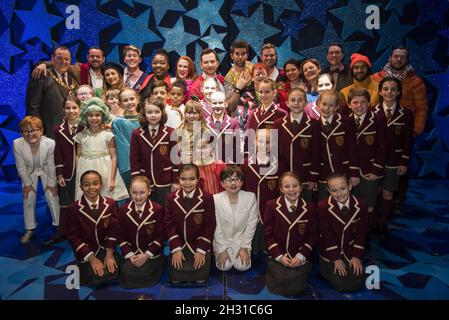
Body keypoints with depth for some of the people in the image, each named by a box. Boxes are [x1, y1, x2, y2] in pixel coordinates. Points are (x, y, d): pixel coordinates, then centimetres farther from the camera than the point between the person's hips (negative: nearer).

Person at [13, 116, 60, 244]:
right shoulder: (17, 144, -31)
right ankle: (30, 229, 22)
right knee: (28, 199, 5)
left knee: (52, 197, 0)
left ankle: (59, 225, 19)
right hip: (29, 172, 2)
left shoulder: (50, 143, -36)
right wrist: (27, 184, -8)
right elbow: (21, 166, -17)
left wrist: (51, 183, -12)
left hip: (46, 171, -1)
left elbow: (51, 165, -22)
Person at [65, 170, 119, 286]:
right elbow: (73, 236, -9)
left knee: (112, 273, -17)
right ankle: (82, 268, 14)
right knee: (95, 278, -17)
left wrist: (110, 253, -12)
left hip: (106, 248, 2)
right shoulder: (73, 208, -13)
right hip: (86, 251, -2)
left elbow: (113, 230, -2)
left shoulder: (110, 204, -6)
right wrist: (91, 257, -14)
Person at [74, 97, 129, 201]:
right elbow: (78, 156, 10)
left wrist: (112, 179, -8)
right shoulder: (81, 136, 6)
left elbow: (113, 157, -4)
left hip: (105, 172, -2)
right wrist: (78, 176, 3)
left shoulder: (108, 135, -3)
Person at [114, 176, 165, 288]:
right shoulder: (123, 210, 2)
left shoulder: (158, 209, -6)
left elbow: (160, 236, -6)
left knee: (144, 274, -21)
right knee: (127, 274, -18)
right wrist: (129, 255, -10)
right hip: (131, 253, 2)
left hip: (152, 254, -2)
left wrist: (147, 255, -14)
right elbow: (120, 235, 2)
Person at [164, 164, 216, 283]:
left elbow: (210, 226, -8)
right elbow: (169, 225, -2)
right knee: (175, 279, -8)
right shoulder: (171, 198, -2)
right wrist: (176, 249, -10)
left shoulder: (207, 198, -10)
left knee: (200, 279, -11)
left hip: (199, 245, -1)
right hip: (178, 245, 2)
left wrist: (201, 250, -13)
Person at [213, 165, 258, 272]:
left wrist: (244, 247, -8)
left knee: (243, 266, -15)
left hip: (241, 239, 1)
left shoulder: (250, 198, -12)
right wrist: (222, 249, -11)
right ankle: (218, 252, 17)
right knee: (224, 266, -15)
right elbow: (216, 227, -10)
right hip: (222, 240, 0)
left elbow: (251, 224, -6)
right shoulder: (215, 199, -15)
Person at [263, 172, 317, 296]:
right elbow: (268, 234, -3)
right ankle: (273, 272, 17)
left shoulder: (309, 208, 0)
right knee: (278, 286, -16)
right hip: (277, 256, -1)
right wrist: (279, 256, -12)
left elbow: (312, 236, 2)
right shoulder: (271, 206, -4)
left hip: (300, 258, 1)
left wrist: (301, 256, -10)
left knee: (297, 288, -13)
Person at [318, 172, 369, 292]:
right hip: (330, 253, -3)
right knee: (341, 284, -11)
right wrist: (336, 258, -13)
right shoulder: (323, 207, -18)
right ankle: (327, 270, 18)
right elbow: (327, 235, -13)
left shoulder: (361, 205, -9)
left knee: (357, 283, -5)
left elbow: (361, 233, -5)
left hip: (351, 251, 3)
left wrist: (357, 256, -9)